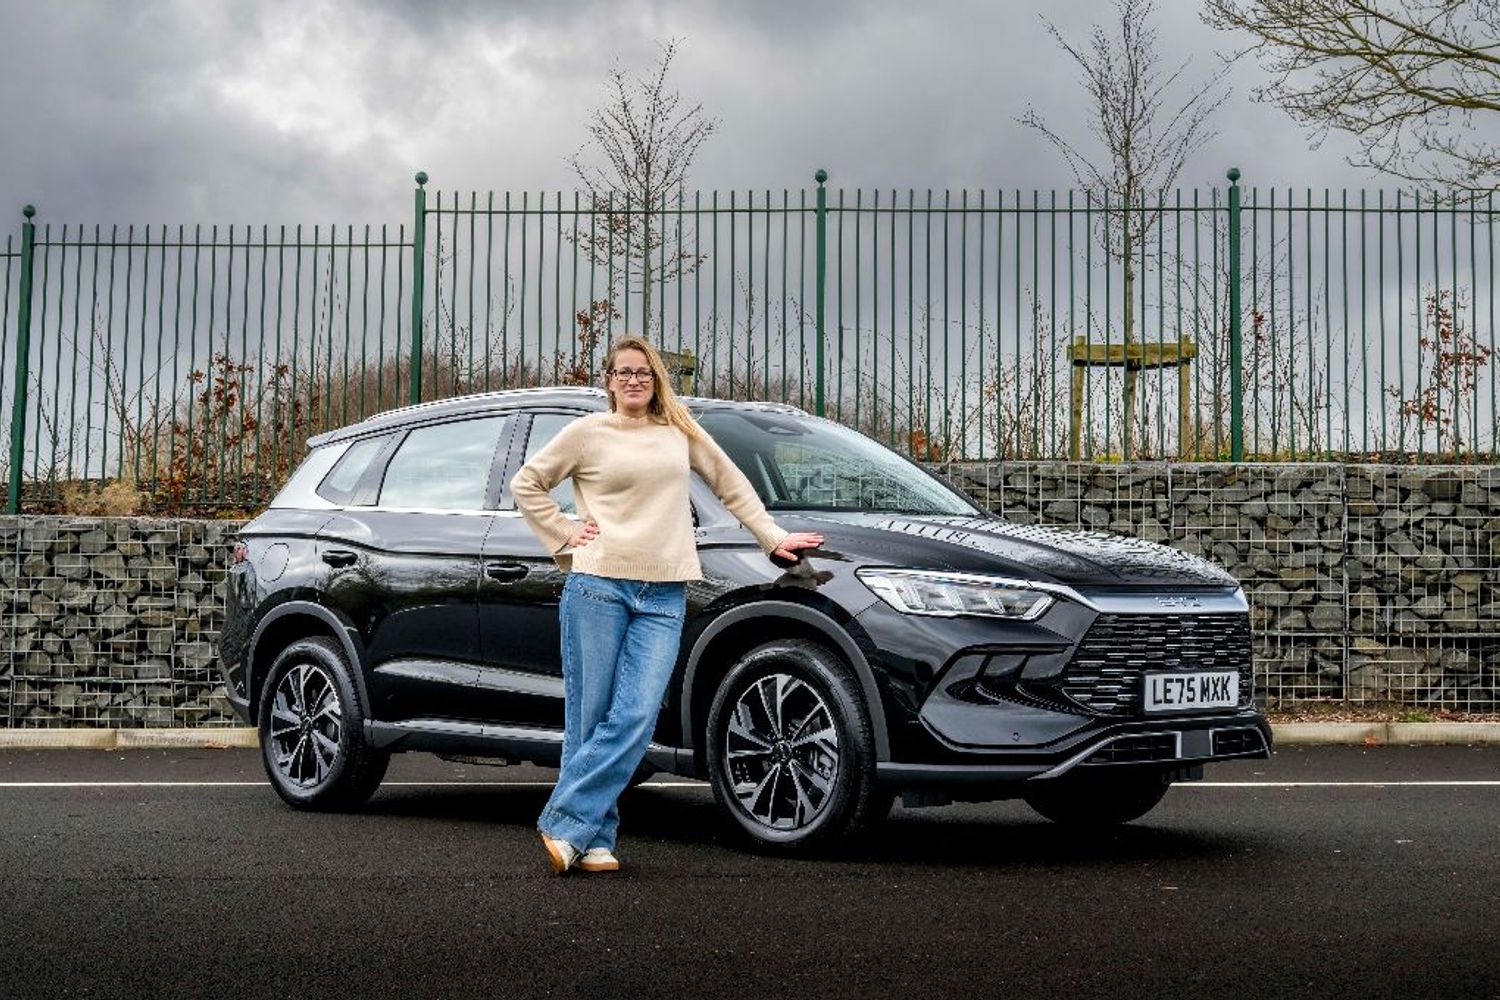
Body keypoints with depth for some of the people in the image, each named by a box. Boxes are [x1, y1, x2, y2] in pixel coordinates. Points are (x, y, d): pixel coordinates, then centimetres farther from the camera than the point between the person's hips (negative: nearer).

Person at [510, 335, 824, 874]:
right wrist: (563, 535, 4)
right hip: (598, 585, -2)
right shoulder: (588, 432, 6)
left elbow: (731, 484, 25)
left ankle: (567, 826, -4)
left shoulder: (679, 432, 15)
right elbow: (526, 483, 13)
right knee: (589, 718, -1)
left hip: (663, 597, 2)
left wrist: (773, 537, 23)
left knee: (635, 718, -10)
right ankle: (594, 838, 7)